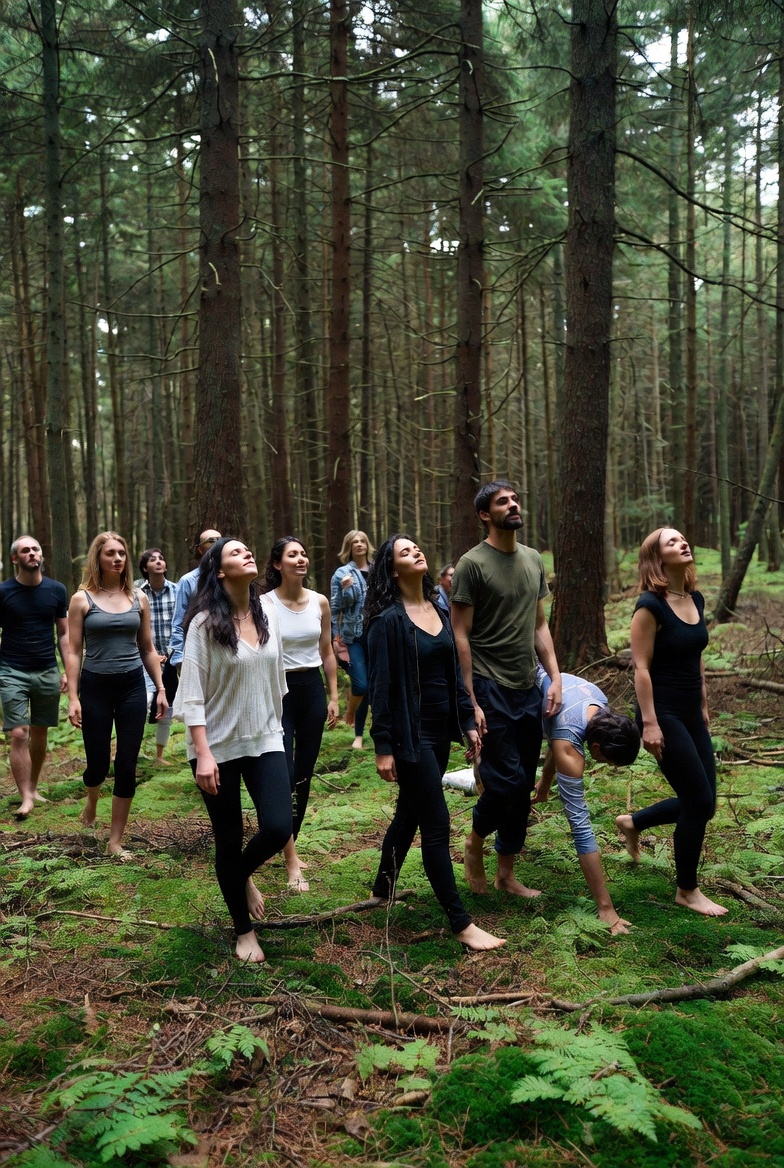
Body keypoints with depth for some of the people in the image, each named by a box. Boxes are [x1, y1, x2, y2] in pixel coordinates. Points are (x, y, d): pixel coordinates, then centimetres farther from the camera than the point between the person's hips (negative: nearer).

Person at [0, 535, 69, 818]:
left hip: (47, 672, 3)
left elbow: (64, 634, 8)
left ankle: (33, 787, 25)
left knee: (40, 733, 10)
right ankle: (26, 798, -6)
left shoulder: (56, 590, 3)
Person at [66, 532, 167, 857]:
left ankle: (115, 841, 14)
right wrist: (73, 698, -9)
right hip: (95, 686, -2)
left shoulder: (138, 598, 6)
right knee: (99, 762, 6)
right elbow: (73, 652, -3)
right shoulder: (82, 599, -2)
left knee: (127, 766, 1)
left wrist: (161, 688, 7)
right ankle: (91, 801, 43)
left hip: (132, 686, 2)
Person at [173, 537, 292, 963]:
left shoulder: (266, 610, 2)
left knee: (278, 828, -8)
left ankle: (244, 874, 28)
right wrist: (202, 753, -20)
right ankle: (244, 931, 27)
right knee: (229, 840, 6)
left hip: (265, 739, 4)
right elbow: (192, 693, -15)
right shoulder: (205, 622, -13)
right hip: (219, 745, -4)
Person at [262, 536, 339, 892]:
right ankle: (292, 860, -3)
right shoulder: (265, 604, -9)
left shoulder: (319, 602, 3)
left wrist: (334, 697, 9)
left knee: (304, 774, 10)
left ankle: (289, 842, 26)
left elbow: (327, 653, 11)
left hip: (312, 689, 5)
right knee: (285, 775, -9)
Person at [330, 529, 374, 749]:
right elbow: (335, 609, 0)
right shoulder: (342, 573, 0)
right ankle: (350, 713, 20)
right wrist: (336, 639, -8)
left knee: (373, 685, 5)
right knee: (360, 684, -13)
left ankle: (359, 734, 18)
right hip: (354, 637, -3)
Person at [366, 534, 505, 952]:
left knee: (409, 813, 19)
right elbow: (380, 686, -14)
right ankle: (461, 924, 5)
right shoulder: (388, 620, -13)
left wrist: (468, 722, 11)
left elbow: (453, 672, 13)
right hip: (411, 732, -7)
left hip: (440, 729, 7)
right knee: (437, 824, -3)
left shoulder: (438, 611, 8)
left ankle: (383, 889, 37)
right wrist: (383, 747, -15)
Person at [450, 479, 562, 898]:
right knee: (506, 780, -8)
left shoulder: (533, 560, 12)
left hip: (529, 690, 7)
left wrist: (555, 677, 5)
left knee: (524, 785, 10)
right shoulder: (472, 564, -9)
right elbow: (460, 635, -11)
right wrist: (470, 701, -14)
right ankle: (475, 843, 20)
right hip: (491, 689, -7)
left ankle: (506, 874, 22)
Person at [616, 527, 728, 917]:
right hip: (664, 715, -8)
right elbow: (642, 668, -17)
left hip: (691, 714, 8)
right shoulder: (650, 605, -16)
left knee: (700, 802, 10)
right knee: (699, 801, -3)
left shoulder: (696, 600, 7)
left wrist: (704, 706, 18)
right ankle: (687, 891, 16)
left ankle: (632, 823, 34)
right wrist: (649, 723, -20)